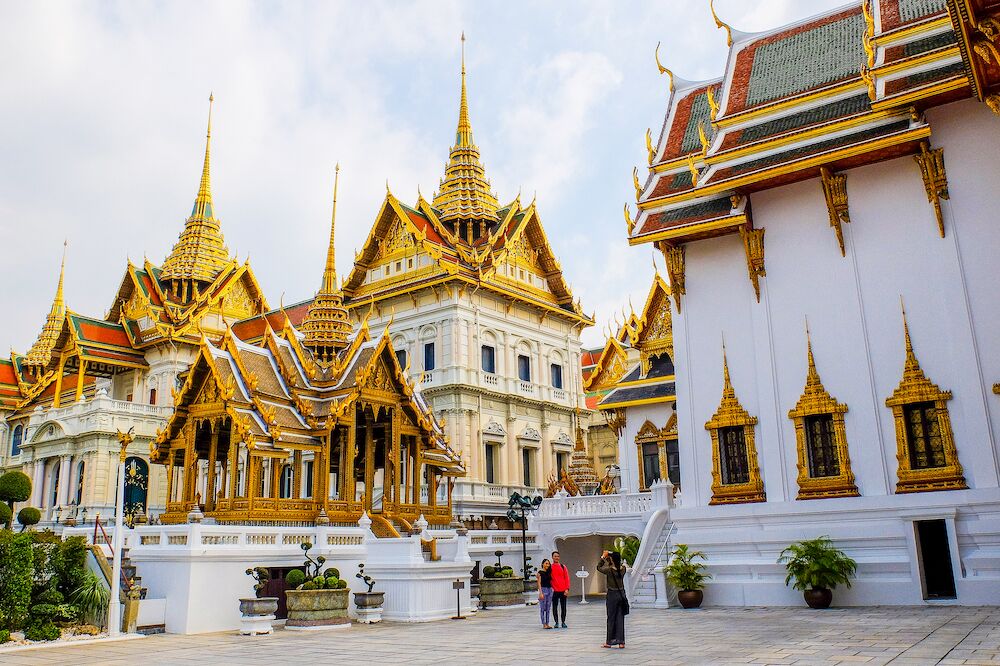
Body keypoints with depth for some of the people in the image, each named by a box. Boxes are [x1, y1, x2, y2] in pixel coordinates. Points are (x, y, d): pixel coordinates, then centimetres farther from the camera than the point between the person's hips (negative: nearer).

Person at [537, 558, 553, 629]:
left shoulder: (549, 572, 13)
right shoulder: (540, 572, -5)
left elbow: (550, 581, 15)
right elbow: (539, 583, -9)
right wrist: (540, 593, -16)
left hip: (549, 589, 7)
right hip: (543, 589, -7)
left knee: (548, 608, 8)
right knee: (543, 608, -3)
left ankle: (547, 624, 12)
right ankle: (544, 624, 1)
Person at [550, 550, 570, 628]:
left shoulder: (563, 567, 6)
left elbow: (567, 578, 4)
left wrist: (567, 589, -4)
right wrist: (551, 588, -7)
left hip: (563, 591, 1)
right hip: (554, 591, -1)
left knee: (563, 607, 4)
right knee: (555, 607, 2)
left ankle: (563, 622, 14)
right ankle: (556, 622, 11)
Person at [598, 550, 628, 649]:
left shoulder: (609, 570, -17)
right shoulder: (623, 569, -5)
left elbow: (599, 567, 0)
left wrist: (603, 557, 6)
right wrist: (607, 558, 12)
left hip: (612, 595, -4)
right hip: (621, 594, 4)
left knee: (611, 618, 5)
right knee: (620, 618, 8)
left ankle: (609, 642, 12)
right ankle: (621, 641, 9)